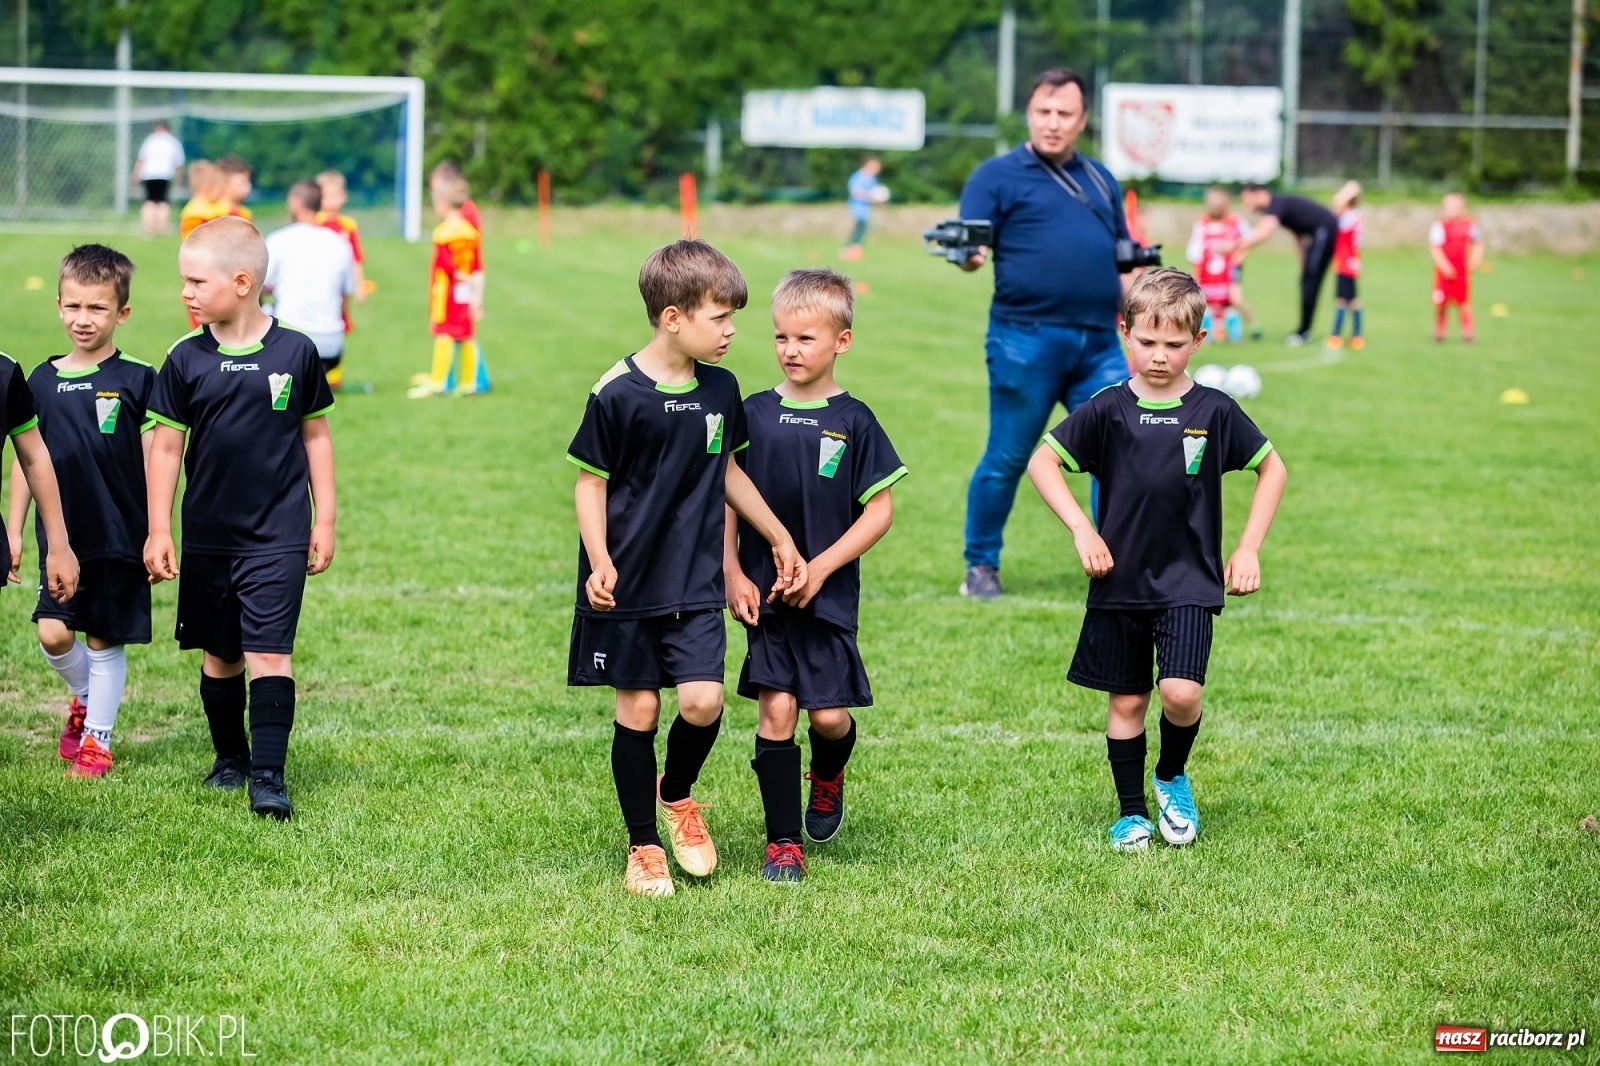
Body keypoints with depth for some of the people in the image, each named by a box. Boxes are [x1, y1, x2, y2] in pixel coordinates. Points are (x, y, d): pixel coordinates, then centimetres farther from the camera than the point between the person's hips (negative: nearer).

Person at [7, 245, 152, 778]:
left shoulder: (137, 380, -5)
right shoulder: (43, 381, 4)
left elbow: (154, 462, -2)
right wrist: (14, 530, 9)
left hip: (119, 535, -2)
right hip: (60, 535, 2)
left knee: (104, 640, 5)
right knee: (53, 635, -6)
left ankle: (97, 739, 19)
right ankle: (83, 696, 24)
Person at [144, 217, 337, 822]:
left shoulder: (295, 353, -5)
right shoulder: (186, 360, -2)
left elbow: (315, 436, 5)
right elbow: (166, 447, 2)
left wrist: (324, 520, 6)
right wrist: (158, 531, -1)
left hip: (277, 536, -3)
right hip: (208, 538, 3)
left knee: (269, 653, -11)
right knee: (219, 655, 13)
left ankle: (268, 774, -11)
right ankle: (230, 758, 29)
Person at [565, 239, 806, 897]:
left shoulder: (720, 390, 4)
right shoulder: (618, 394, -13)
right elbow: (590, 483, -7)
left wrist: (780, 538, 20)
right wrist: (600, 562, -18)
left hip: (696, 583, 4)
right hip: (628, 584, -4)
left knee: (703, 701, -9)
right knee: (638, 708, 2)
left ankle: (676, 796, 21)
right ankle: (643, 847, 16)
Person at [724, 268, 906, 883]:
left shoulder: (853, 422, -4)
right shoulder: (753, 414, 2)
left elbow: (880, 511, -3)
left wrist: (822, 566, -11)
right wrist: (733, 575, -3)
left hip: (829, 595, -1)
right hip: (765, 594, 1)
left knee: (829, 714, -1)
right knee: (777, 709, -5)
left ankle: (828, 780, 35)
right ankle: (783, 842, 4)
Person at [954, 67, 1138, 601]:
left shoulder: (1100, 179, 20)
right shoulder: (998, 176, 3)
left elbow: (1124, 257, 25)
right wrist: (970, 255, -29)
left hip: (1098, 343, 5)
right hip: (1026, 340, -5)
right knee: (1007, 458, 1)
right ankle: (981, 567, 15)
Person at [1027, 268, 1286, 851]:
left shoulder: (1214, 411, -4)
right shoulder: (1109, 410, -3)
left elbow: (1271, 468, 9)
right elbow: (1043, 461, 2)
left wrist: (1249, 548, 3)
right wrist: (1081, 529, -9)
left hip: (1189, 582, -1)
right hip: (1120, 583, 1)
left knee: (1180, 692, -16)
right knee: (1127, 701, 8)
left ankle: (1173, 778, 13)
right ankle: (1131, 813, 22)